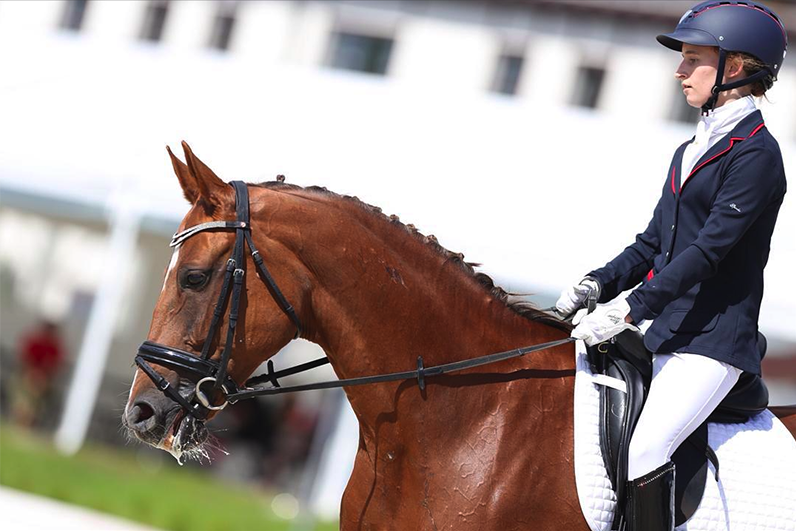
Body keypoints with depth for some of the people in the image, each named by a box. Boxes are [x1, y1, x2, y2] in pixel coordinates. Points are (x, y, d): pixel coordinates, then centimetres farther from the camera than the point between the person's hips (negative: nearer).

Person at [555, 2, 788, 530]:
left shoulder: (756, 154, -11)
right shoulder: (690, 153, 18)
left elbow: (709, 249, -19)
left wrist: (630, 308, -25)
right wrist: (599, 284, 1)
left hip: (715, 338, -9)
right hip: (668, 335, 9)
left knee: (644, 452, -25)